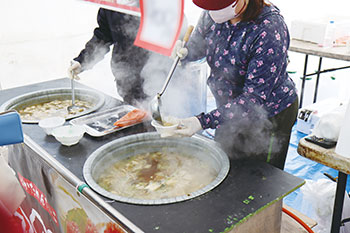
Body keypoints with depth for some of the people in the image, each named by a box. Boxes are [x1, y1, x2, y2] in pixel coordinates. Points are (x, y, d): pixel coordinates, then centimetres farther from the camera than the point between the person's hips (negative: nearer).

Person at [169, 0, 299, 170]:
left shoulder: (269, 30, -32)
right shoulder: (212, 15, -13)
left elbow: (255, 96, -31)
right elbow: (199, 42, 9)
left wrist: (204, 121, -37)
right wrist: (184, 52, -16)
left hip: (269, 116, -6)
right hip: (231, 109, 6)